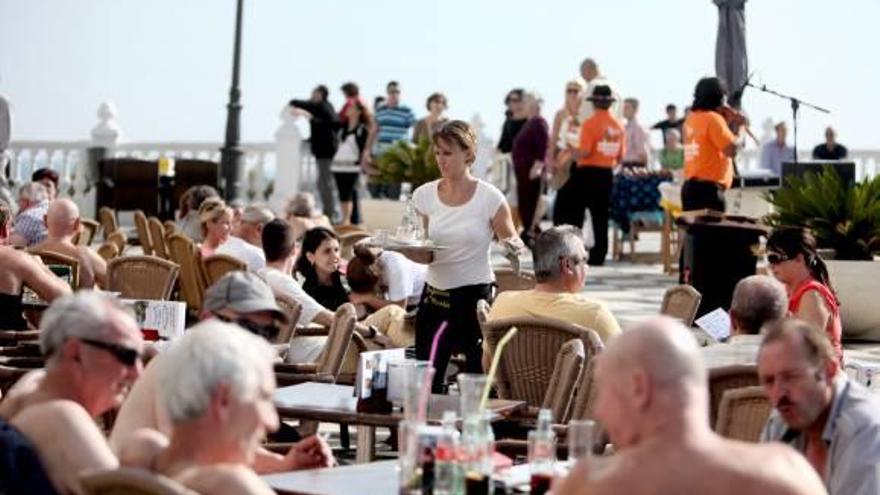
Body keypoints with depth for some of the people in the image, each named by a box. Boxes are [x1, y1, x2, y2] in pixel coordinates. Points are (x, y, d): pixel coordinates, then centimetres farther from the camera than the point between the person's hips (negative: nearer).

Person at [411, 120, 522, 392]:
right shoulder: (425, 195, 3)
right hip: (434, 295, 4)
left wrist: (512, 245, -22)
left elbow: (512, 241, 2)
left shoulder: (489, 198, -8)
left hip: (476, 297, -4)